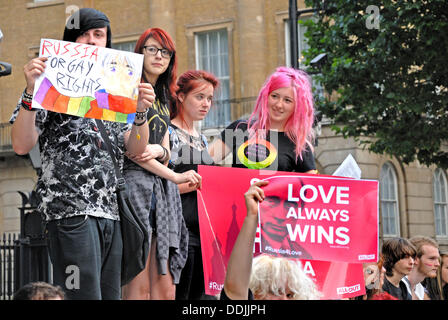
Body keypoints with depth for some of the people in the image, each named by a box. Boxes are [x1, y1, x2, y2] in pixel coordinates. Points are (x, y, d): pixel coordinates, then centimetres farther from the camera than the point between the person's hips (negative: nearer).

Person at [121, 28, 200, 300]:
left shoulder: (164, 100, 23)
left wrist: (158, 151, -6)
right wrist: (174, 176, -5)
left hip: (162, 192, 7)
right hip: (134, 183, -7)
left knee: (166, 290, -1)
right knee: (139, 288, -12)